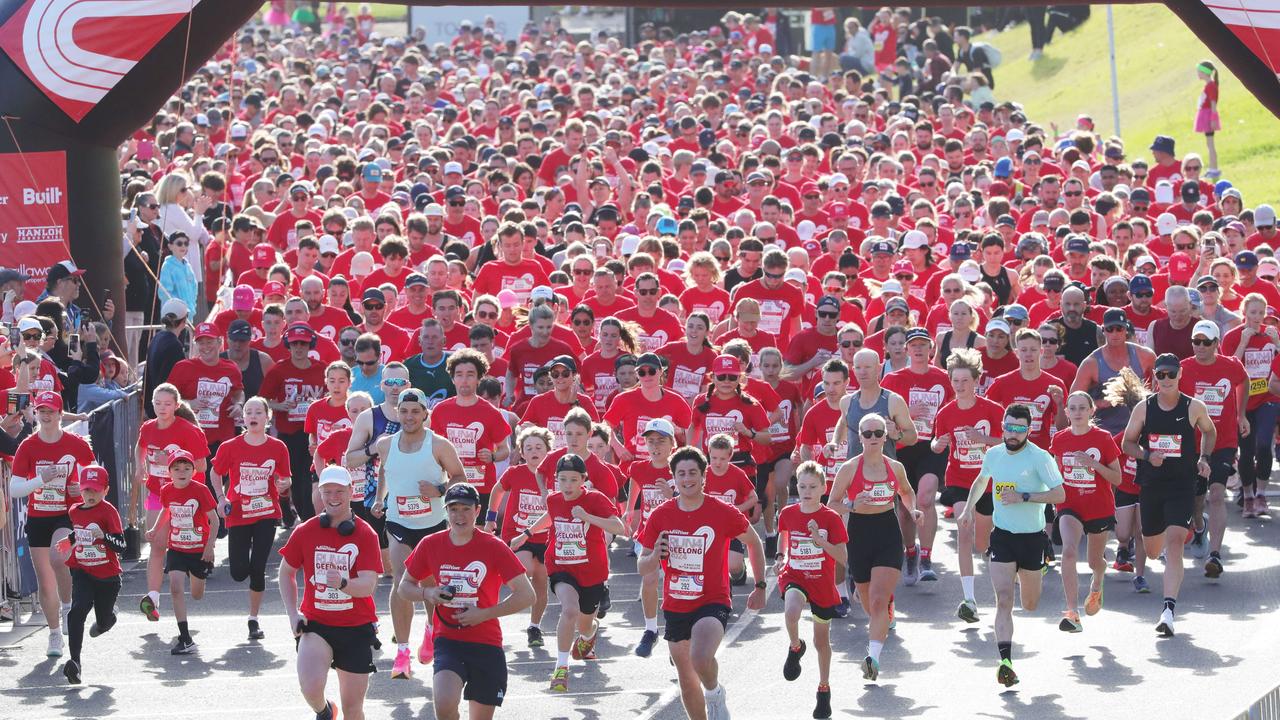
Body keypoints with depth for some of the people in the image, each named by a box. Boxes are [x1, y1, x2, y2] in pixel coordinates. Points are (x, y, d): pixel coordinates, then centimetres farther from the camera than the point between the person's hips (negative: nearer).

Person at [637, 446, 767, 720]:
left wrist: (760, 587, 8)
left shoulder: (723, 513, -10)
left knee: (701, 659, -30)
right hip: (675, 606, 4)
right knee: (687, 679, 14)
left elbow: (753, 542, 8)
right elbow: (642, 568, 3)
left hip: (713, 602, -4)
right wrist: (655, 556, -20)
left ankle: (715, 694, 2)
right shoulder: (660, 516, -3)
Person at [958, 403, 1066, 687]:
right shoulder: (994, 454, 3)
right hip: (1002, 536, 2)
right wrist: (969, 508, 14)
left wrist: (1023, 497, -23)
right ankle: (1006, 661, -20)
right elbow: (981, 480, 25)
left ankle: (1024, 576, 53)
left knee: (1030, 605, 15)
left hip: (1032, 537, -2)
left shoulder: (1040, 458, -12)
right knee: (1003, 600, -14)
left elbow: (1059, 494, -15)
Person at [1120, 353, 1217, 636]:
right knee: (1152, 551, 15)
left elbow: (1209, 431, 18)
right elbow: (1127, 443, 7)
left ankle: (1169, 609, -24)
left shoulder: (1194, 407, -2)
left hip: (1182, 487, -3)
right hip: (1151, 485, 3)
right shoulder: (1144, 408, 0)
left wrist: (1204, 458, 1)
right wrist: (1147, 455, -13)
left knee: (1174, 544, -19)